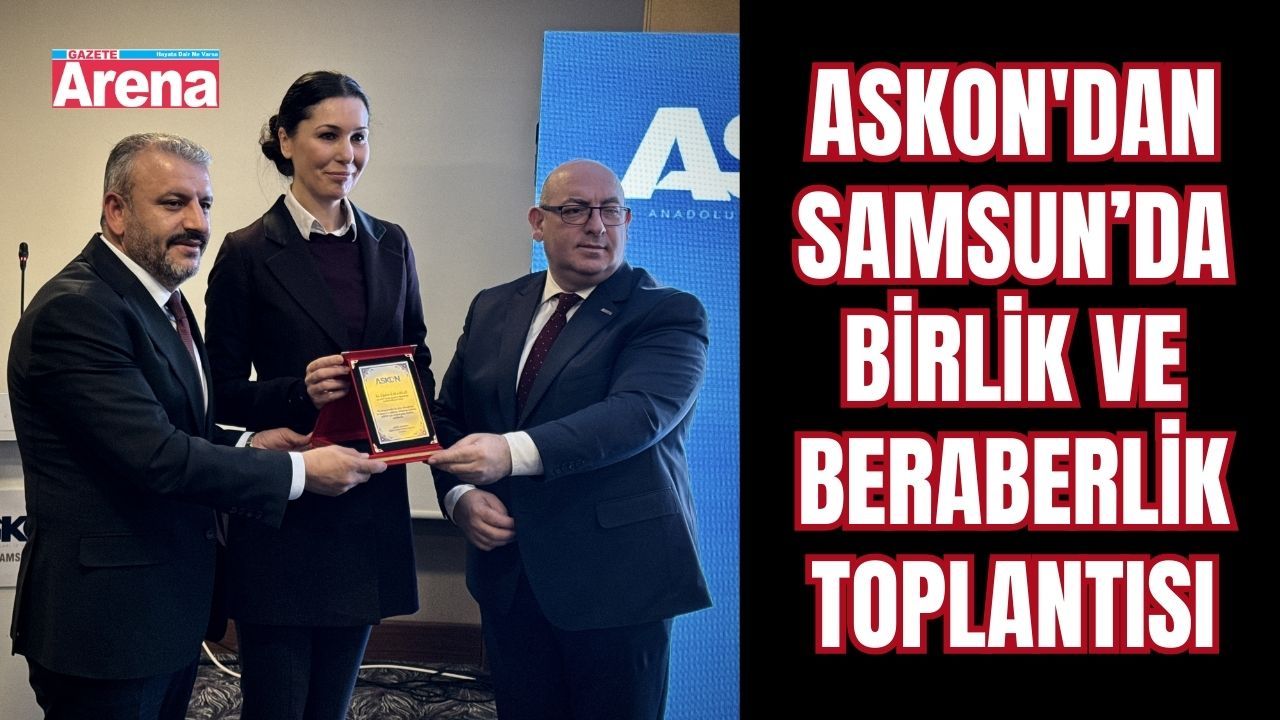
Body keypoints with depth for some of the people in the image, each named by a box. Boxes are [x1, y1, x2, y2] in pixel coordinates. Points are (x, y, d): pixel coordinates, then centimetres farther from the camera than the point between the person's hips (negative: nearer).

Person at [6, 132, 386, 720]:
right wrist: (298, 471, -19)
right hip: (106, 623, -9)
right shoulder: (74, 311, -20)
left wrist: (243, 447, 1)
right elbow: (155, 457, -25)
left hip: (171, 612, 9)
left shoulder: (159, 298, 11)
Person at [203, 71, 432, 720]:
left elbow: (418, 358, 17)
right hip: (282, 515, -4)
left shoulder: (390, 245, 9)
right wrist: (300, 394, -21)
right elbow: (224, 394, -3)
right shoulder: (248, 253, -5)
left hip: (370, 512, 5)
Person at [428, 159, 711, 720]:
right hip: (509, 573, 5)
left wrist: (513, 452, -35)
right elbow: (450, 416, 14)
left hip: (616, 575, -5)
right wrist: (461, 496, -7)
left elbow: (639, 412, -23)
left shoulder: (669, 315, -7)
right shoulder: (492, 309, 11)